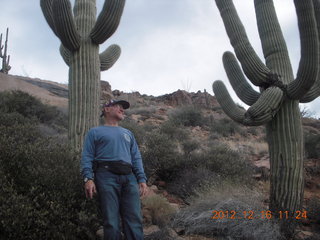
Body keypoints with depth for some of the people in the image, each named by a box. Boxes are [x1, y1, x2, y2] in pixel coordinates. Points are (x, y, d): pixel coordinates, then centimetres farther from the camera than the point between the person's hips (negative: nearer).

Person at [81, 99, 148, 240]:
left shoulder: (128, 134, 31)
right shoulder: (95, 132, 17)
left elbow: (136, 158, 22)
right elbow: (87, 157, 6)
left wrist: (142, 179, 6)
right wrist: (88, 178, -11)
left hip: (129, 178, 4)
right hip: (107, 176, -4)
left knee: (134, 220, -7)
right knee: (111, 222, -8)